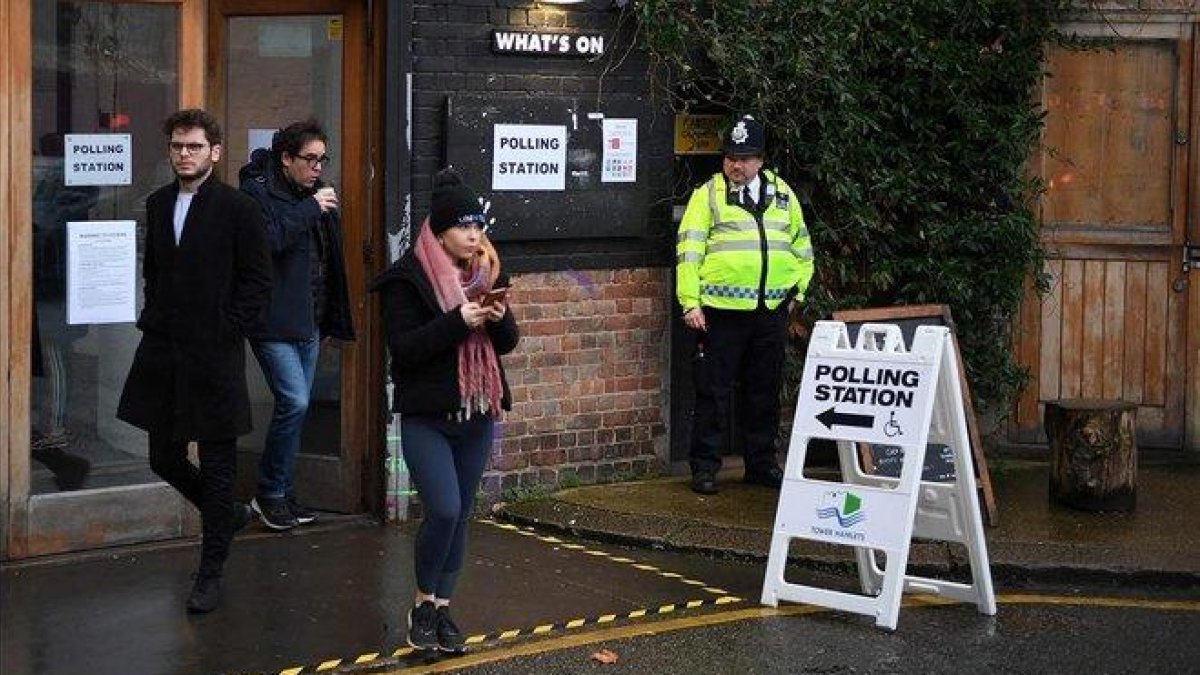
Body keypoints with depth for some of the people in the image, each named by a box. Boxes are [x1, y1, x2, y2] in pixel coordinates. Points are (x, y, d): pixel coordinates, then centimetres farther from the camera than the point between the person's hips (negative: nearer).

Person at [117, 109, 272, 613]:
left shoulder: (237, 208, -7)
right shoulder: (158, 204, 11)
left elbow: (258, 281, -6)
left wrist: (226, 329, -11)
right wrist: (154, 316, 10)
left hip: (214, 355, -6)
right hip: (162, 353, 6)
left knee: (217, 467, 1)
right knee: (164, 458, 12)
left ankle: (210, 573, 11)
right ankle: (227, 514, 37)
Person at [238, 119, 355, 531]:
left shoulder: (314, 195, 14)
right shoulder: (258, 193, -9)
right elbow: (269, 238, -27)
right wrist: (311, 209, -21)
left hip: (309, 322, 8)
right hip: (275, 323, -8)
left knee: (296, 406, 11)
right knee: (295, 402, -15)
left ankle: (282, 493, 21)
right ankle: (269, 494, -2)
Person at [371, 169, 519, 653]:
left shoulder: (487, 273, 8)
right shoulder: (409, 278, -9)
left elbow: (508, 342, 11)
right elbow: (402, 347, -16)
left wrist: (499, 319, -11)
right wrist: (457, 322, -24)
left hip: (478, 415, 6)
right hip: (427, 417, -5)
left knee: (461, 515, 8)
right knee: (443, 510, -15)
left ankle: (442, 607, 19)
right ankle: (423, 604, 6)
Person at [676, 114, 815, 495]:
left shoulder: (782, 195, 13)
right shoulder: (708, 195, 1)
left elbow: (802, 246, 23)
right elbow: (689, 250, -4)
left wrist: (797, 289, 13)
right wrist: (690, 303, -11)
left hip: (771, 311, 4)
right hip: (721, 310, -4)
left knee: (765, 391, 11)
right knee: (714, 391, 0)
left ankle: (761, 463, 22)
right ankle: (705, 466, 7)